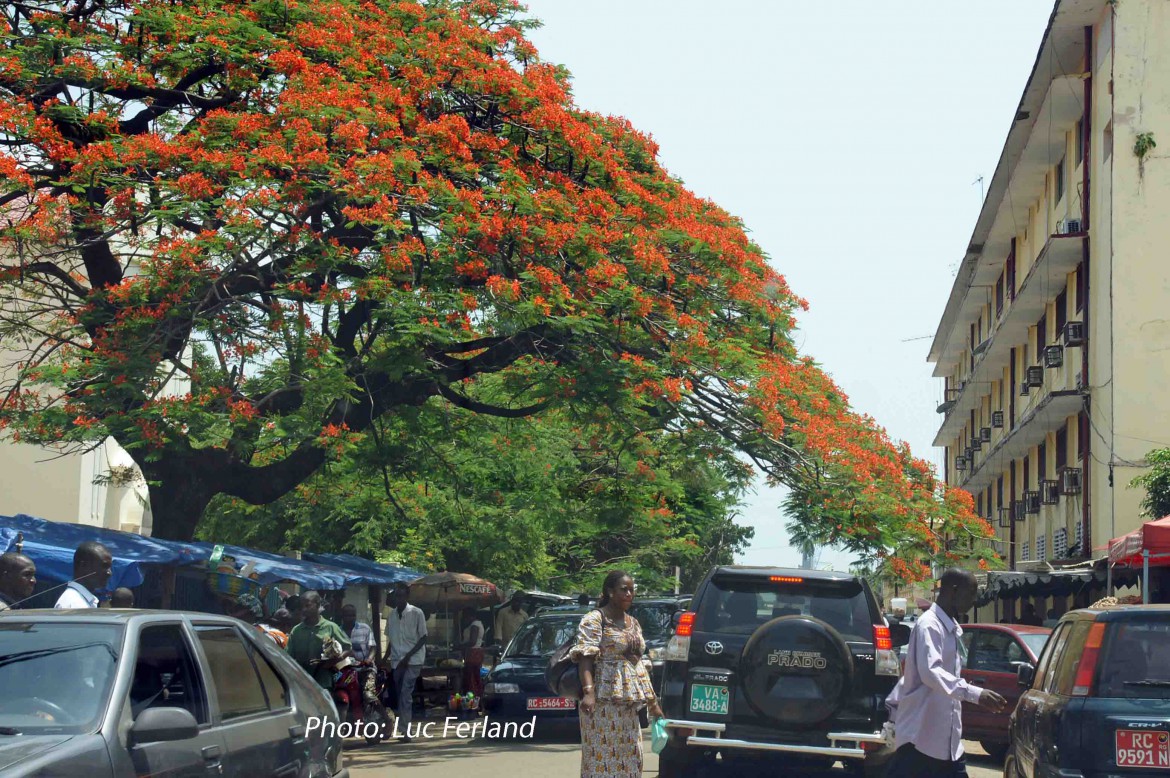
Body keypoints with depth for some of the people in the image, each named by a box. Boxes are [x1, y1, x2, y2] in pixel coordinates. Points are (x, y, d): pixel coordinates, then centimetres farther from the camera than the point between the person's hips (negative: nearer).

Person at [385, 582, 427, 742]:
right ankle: (404, 729, 16)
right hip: (397, 661, 5)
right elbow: (390, 639, 14)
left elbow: (423, 638, -4)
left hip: (412, 660, -5)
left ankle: (404, 730, -18)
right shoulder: (391, 614, 8)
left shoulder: (416, 613, -5)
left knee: (405, 694, -15)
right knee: (401, 695, 8)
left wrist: (408, 655, -13)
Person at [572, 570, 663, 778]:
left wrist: (652, 702, 22)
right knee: (602, 759, -9)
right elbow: (585, 657, -15)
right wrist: (588, 691, -29)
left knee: (629, 761, 7)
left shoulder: (633, 623, 19)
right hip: (603, 701, -8)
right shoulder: (595, 619, -4)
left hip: (628, 704, 8)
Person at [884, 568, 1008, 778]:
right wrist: (974, 693, -38)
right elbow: (930, 672, -28)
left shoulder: (951, 628, 16)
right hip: (920, 733, -9)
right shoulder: (929, 625, -14)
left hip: (945, 735, 9)